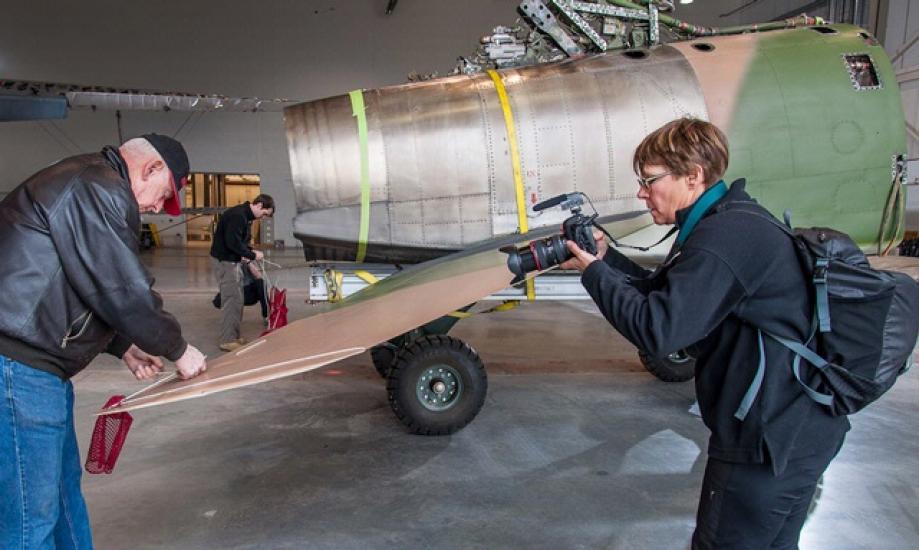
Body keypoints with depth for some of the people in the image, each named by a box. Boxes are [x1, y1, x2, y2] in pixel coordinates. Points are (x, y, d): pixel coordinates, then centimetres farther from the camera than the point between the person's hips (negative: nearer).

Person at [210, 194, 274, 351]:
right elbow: (233, 242, -26)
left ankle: (234, 336, 22)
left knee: (236, 300, 14)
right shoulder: (238, 215, -20)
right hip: (225, 261, -10)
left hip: (232, 261, 10)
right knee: (232, 300, -8)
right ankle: (228, 340, -2)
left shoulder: (244, 215, 12)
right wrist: (252, 255, -17)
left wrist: (249, 252, 3)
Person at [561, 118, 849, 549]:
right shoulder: (732, 221, 9)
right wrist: (606, 256, 2)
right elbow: (664, 294, 13)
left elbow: (658, 329, -26)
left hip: (770, 441, -10)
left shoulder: (724, 237, -24)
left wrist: (593, 272, -14)